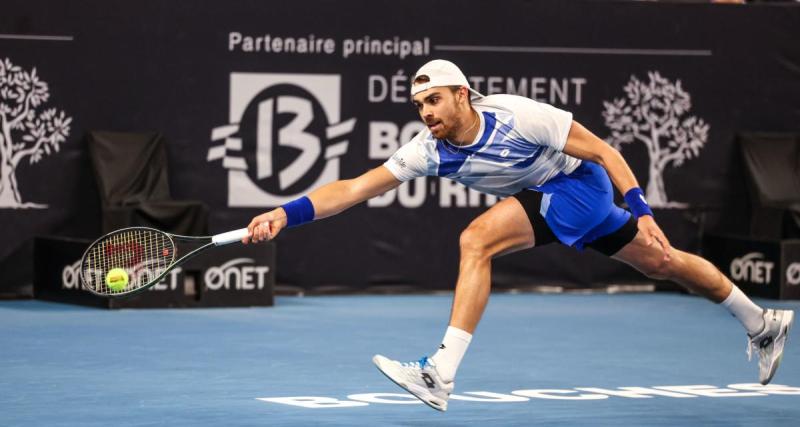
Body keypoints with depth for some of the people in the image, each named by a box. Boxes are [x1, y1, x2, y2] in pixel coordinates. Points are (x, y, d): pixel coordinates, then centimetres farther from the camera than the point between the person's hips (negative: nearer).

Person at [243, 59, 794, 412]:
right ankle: (761, 323, 36)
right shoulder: (429, 150, -15)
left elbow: (604, 151, -20)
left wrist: (642, 211, -27)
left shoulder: (518, 115, -28)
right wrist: (286, 213, -31)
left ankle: (441, 376, -29)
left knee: (478, 238, -27)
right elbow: (355, 188, -18)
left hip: (581, 183, -6)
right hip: (542, 197, 6)